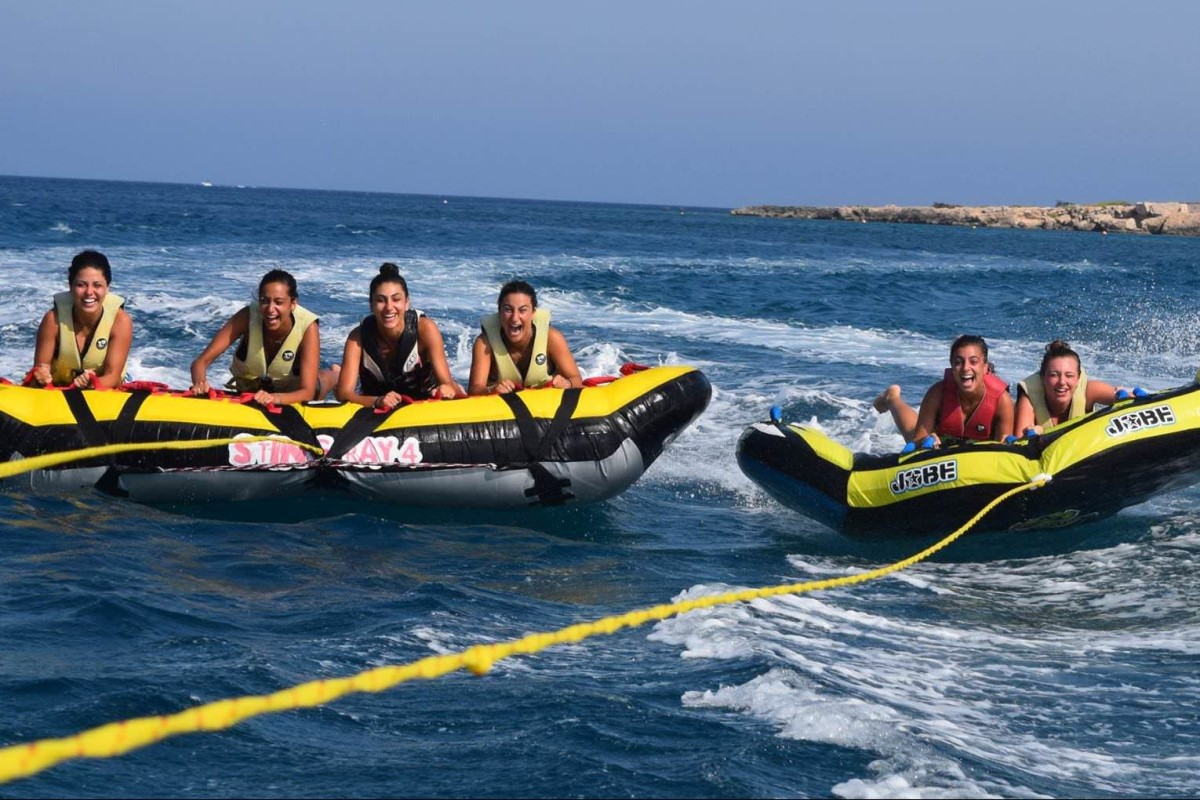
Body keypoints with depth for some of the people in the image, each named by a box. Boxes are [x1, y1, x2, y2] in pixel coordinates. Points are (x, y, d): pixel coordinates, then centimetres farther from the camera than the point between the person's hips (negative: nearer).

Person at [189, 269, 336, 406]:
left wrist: (275, 398, -60)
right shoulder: (247, 317, -29)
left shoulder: (307, 327, -33)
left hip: (289, 396, -1)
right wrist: (200, 383, -54)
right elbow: (201, 362, -29)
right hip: (245, 392, 1)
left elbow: (308, 391, -38)